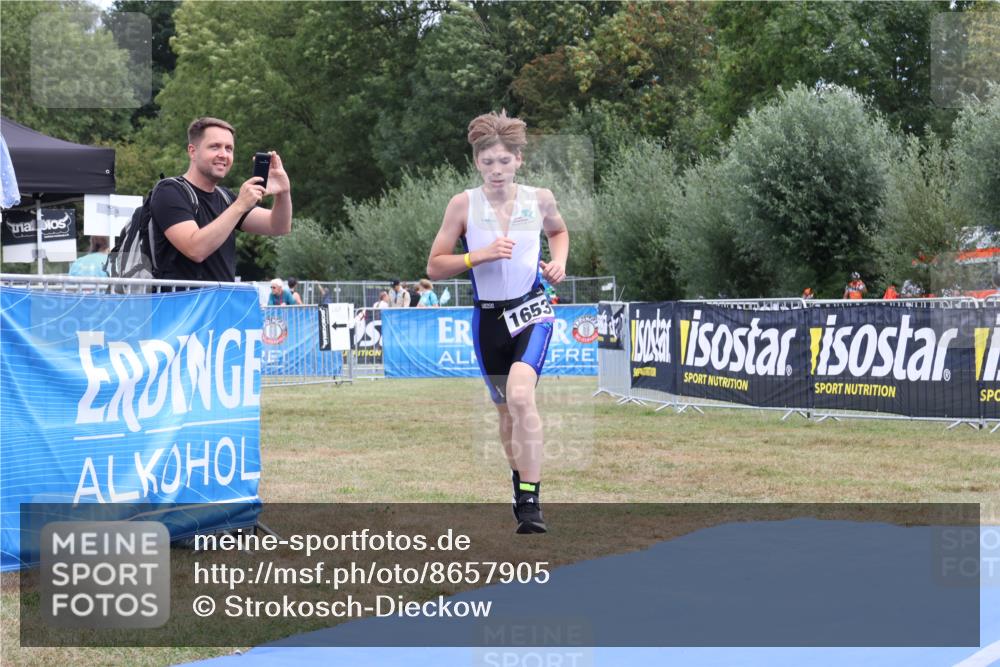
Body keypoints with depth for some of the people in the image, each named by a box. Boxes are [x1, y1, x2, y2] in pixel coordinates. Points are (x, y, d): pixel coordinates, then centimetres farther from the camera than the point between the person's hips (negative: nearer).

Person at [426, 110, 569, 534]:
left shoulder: (539, 199, -1)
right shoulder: (463, 204, -5)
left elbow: (558, 232, 23)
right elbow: (434, 267, -4)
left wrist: (559, 261, 3)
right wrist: (481, 255, -18)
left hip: (531, 311, -2)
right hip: (488, 317, 2)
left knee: (520, 395, -25)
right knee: (505, 409, 14)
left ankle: (530, 502, -22)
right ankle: (520, 487, 37)